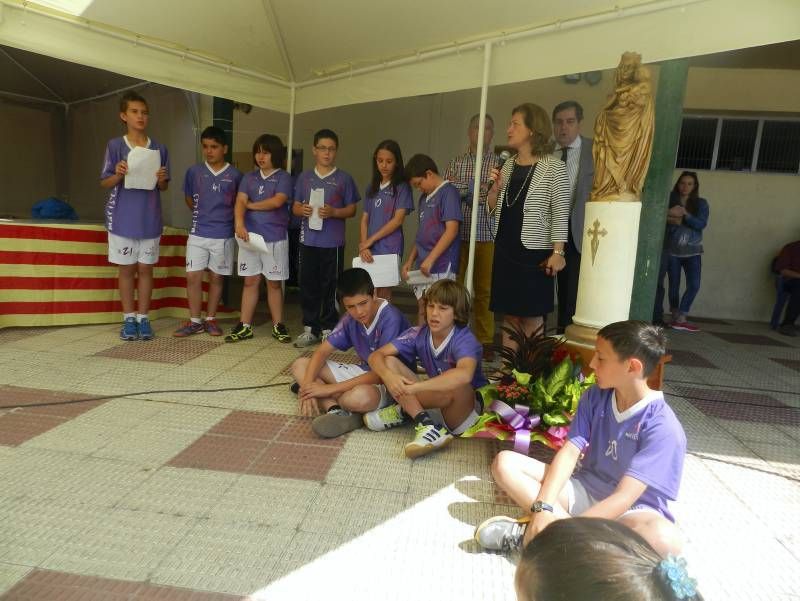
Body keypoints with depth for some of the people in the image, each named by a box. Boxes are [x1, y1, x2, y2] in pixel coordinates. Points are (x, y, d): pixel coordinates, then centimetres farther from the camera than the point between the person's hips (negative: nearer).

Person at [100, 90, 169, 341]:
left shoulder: (159, 149, 5)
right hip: (122, 219, -1)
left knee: (145, 269, 5)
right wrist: (118, 175, -18)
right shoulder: (115, 146, 0)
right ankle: (129, 319, 16)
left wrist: (162, 179, -13)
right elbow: (105, 183, 2)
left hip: (150, 219, 1)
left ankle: (143, 318, 15)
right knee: (127, 269, 6)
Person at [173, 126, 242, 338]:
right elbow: (188, 199, 16)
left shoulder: (235, 175, -3)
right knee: (193, 277, 0)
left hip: (223, 235, -1)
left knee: (216, 277, 7)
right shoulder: (194, 172, 3)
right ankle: (194, 321, 11)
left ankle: (210, 319, 19)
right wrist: (202, 215, 14)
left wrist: (223, 217, 6)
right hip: (198, 234, 1)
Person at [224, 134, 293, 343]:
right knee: (250, 281, 6)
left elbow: (277, 201, -15)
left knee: (274, 283, 4)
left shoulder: (283, 177, 0)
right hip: (250, 236, 3)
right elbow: (240, 201, -1)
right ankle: (245, 326, 11)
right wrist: (239, 223, -20)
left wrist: (251, 205, -3)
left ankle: (278, 325, 14)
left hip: (275, 238, -3)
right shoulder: (249, 177, 11)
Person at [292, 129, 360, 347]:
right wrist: (303, 210, -9)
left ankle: (328, 329, 15)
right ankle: (310, 328, 19)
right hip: (308, 240, 3)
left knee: (330, 287, 3)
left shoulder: (344, 179, 3)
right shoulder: (304, 177, 11)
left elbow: (351, 210, 3)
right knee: (308, 285, 7)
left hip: (333, 242, -2)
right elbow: (296, 207, 13)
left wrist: (333, 212, -15)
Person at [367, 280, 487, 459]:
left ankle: (404, 409, -18)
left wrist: (414, 386, -46)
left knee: (457, 385, -40)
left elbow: (464, 375, -45)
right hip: (435, 398, 5)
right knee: (389, 361, -11)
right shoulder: (418, 334, -8)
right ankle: (425, 423, -23)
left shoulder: (465, 339, -23)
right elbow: (376, 356, -10)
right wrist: (389, 376, -33)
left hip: (469, 405, -5)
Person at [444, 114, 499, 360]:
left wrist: (463, 188, -11)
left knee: (484, 289, 3)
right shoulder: (456, 163, 13)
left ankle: (485, 341, 11)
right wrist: (476, 189, -8)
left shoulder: (499, 163, 6)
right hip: (458, 233, 2)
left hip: (487, 235, -1)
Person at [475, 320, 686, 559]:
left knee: (665, 539, -40)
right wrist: (543, 507, -25)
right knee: (504, 462, -9)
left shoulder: (663, 427, -19)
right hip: (585, 491, 5)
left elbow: (624, 497, -25)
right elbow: (569, 453, -10)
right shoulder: (595, 397, -3)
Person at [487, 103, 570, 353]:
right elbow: (492, 208, 16)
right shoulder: (508, 164, 12)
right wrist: (496, 186, -3)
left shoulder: (553, 167, -7)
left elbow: (561, 213, -10)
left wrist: (558, 252, -17)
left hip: (534, 252, -6)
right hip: (505, 250, 6)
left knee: (531, 318, 2)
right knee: (509, 316, 11)